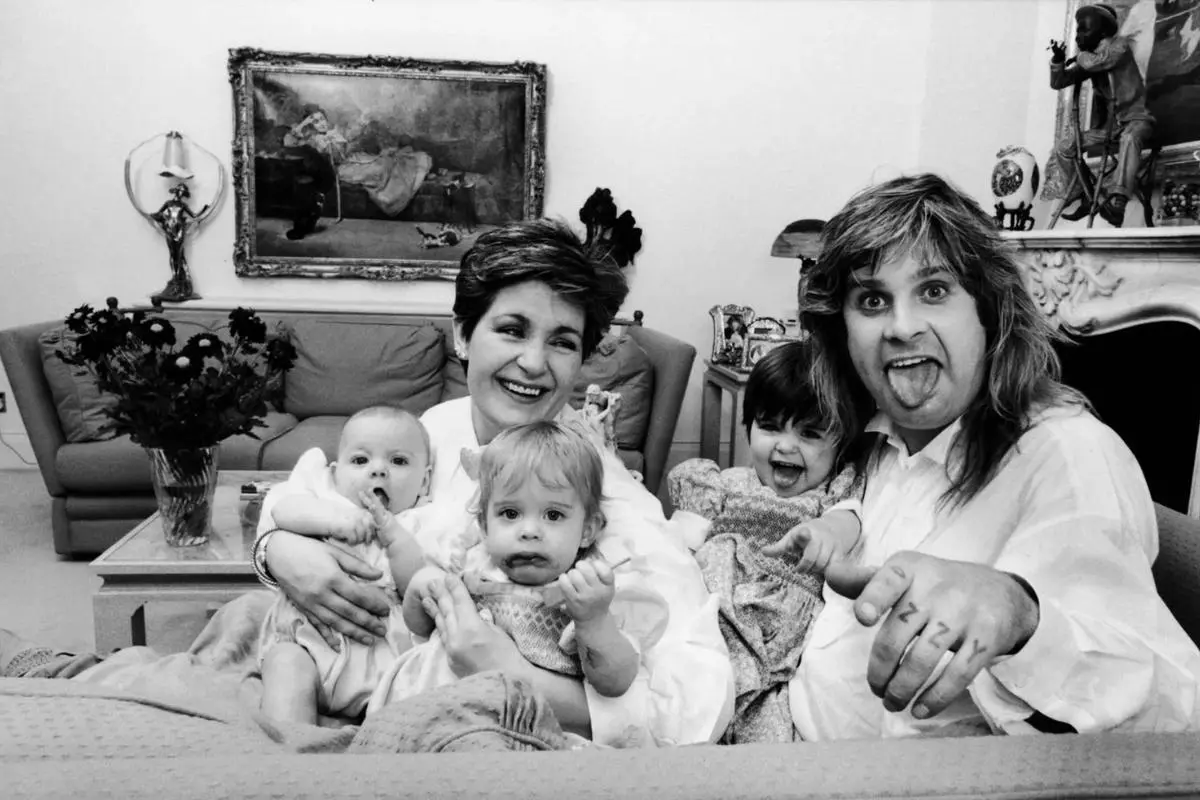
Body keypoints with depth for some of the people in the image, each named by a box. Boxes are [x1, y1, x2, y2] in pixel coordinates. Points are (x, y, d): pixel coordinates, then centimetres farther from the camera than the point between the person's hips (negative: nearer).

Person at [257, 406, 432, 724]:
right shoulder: (325, 494, 15)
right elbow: (283, 509, -6)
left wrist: (393, 533, -19)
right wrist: (331, 517, -23)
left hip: (386, 646, -1)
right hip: (307, 633, 1)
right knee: (287, 665, -27)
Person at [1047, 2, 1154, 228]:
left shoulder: (1119, 44, -11)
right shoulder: (1087, 60, 5)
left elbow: (1096, 61, -30)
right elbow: (1058, 82, 1)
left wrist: (1079, 57, -9)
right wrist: (1058, 60, -16)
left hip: (1137, 117, -7)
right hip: (1111, 122, 7)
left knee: (1130, 139, -41)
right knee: (1063, 147, -3)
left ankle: (1117, 202, -51)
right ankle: (1087, 196, 8)